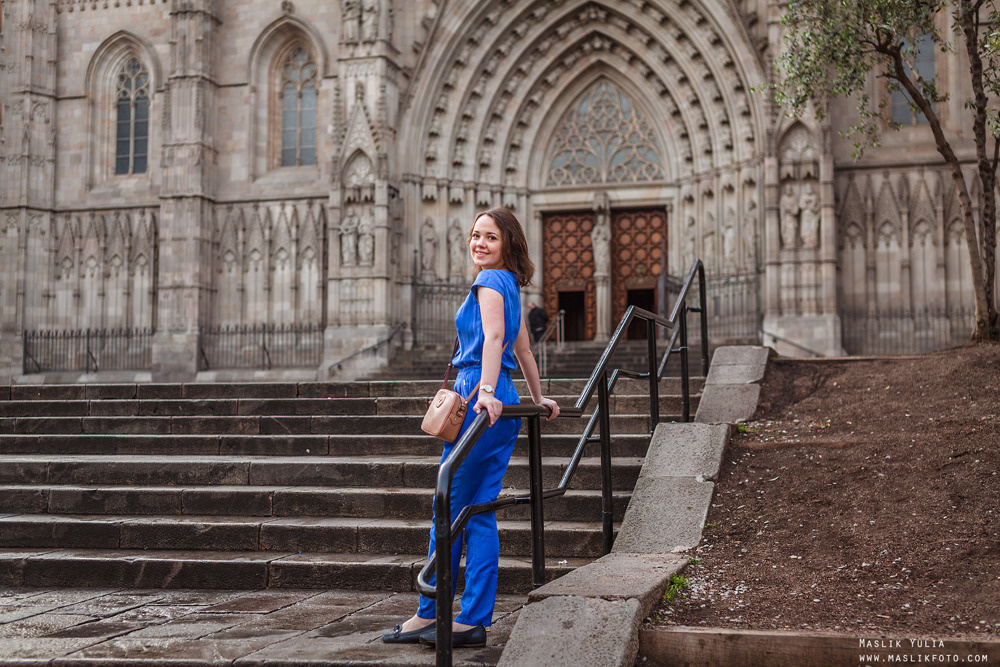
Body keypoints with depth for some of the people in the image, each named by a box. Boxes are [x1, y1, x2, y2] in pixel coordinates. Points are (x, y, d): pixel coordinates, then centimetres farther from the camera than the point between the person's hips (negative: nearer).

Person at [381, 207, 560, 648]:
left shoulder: (490, 281, -7)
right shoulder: (509, 285, 21)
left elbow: (494, 336, -23)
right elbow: (523, 350, 29)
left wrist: (486, 390, -35)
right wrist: (538, 399, 37)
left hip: (481, 402, -9)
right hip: (501, 406, 9)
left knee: (449, 508, -2)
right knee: (478, 513, 7)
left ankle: (429, 614, 6)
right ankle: (474, 621, 8)